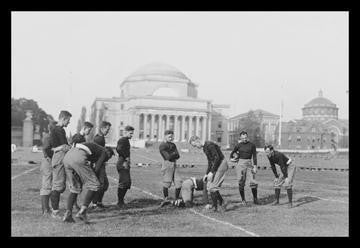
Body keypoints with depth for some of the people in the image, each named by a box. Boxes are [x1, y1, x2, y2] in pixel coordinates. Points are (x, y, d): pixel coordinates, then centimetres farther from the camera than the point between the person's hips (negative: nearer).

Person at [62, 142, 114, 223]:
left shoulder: (94, 148, 39)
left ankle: (68, 214, 3)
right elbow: (96, 169, 6)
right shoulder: (104, 152, 17)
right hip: (78, 159, -8)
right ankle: (82, 212, -7)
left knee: (75, 189, 18)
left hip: (67, 157, 8)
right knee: (94, 186, 3)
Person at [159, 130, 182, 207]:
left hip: (174, 165, 7)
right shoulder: (162, 146, -4)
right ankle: (166, 199, 10)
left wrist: (172, 155, -11)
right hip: (167, 164, -7)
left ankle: (176, 200, 12)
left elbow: (178, 156, 8)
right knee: (166, 183, -6)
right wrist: (174, 153, 1)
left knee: (179, 182, 1)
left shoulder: (173, 145, 18)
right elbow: (168, 157, -14)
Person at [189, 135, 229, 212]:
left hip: (221, 165, -10)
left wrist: (211, 172, -22)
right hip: (216, 166, 10)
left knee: (212, 187, -9)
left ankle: (214, 206, 2)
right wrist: (207, 173, 14)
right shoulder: (204, 148, 14)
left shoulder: (209, 145, -17)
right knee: (209, 186, 7)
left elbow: (217, 158, -22)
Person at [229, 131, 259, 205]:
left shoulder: (252, 145, 3)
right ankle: (243, 200, 13)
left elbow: (254, 156, 2)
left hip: (249, 164, 0)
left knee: (253, 182, -9)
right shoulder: (238, 145, 4)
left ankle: (255, 198, 5)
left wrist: (255, 166, -4)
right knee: (241, 183, 1)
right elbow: (232, 154, 19)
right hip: (240, 164, 0)